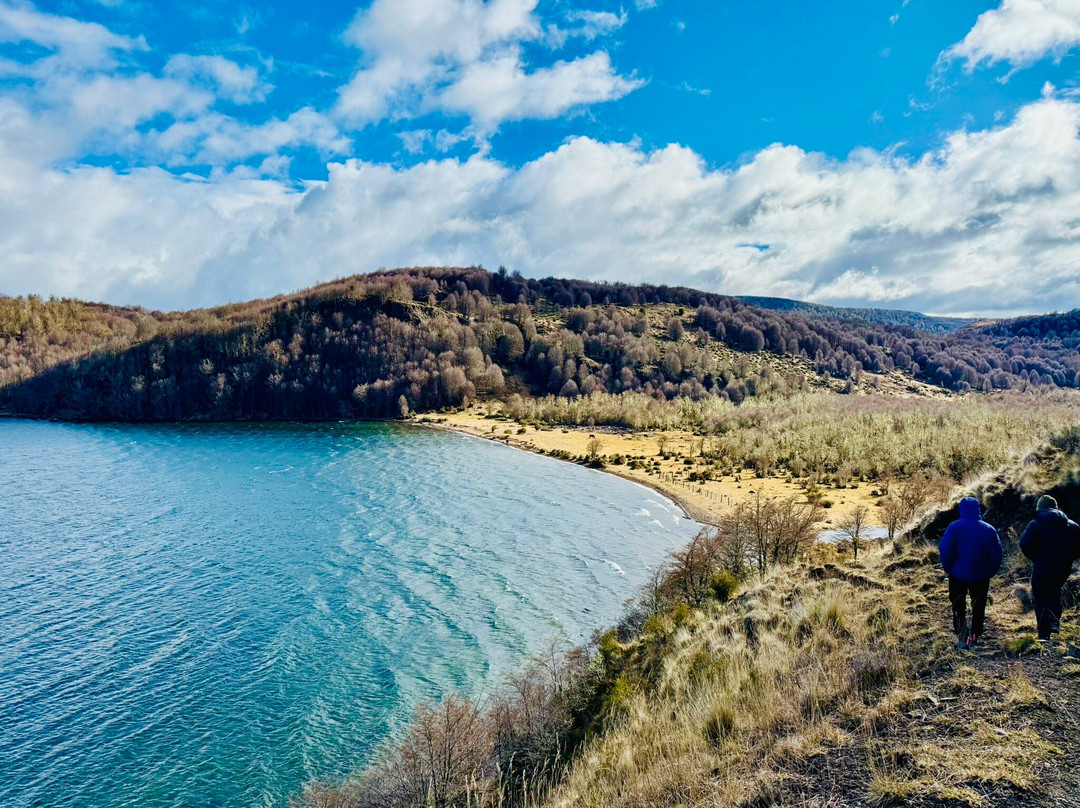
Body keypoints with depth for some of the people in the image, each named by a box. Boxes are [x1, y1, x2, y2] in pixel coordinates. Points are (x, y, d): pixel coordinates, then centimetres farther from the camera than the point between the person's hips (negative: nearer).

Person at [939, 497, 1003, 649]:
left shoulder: (954, 528, -11)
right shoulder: (989, 529, -3)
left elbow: (945, 551, -14)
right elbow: (997, 554, 0)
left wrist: (948, 569, -1)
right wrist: (990, 572, 9)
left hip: (958, 575, -2)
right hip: (981, 576, 2)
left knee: (959, 607, 7)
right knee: (979, 607, 18)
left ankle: (962, 638, -3)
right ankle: (975, 636, 22)